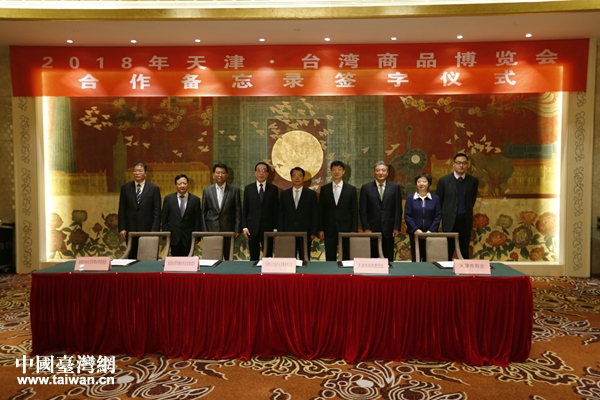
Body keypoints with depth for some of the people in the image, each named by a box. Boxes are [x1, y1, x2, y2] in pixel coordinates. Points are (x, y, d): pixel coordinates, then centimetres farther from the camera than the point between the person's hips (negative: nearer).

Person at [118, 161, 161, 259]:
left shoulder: (154, 188, 1)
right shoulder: (125, 187, 7)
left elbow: (157, 211, -1)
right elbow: (122, 210, 7)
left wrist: (154, 230, -9)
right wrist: (122, 228, 0)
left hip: (147, 229, -2)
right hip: (131, 229, 2)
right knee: (132, 257, 8)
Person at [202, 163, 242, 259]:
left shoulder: (234, 190, 2)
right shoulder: (207, 191, 6)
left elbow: (238, 211, 2)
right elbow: (203, 212, 9)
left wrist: (237, 230, -3)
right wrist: (204, 230, 3)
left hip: (228, 230, -1)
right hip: (212, 229, 1)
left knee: (229, 257, 5)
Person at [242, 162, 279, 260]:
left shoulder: (273, 189, 4)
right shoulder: (248, 188, 6)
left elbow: (276, 210, 3)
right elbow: (244, 210, 6)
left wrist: (276, 228, -2)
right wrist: (245, 227, -2)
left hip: (268, 228, -1)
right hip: (252, 229, 1)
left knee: (268, 257, 1)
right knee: (254, 257, 7)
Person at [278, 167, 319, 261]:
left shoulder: (311, 194, 4)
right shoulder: (284, 194, 8)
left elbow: (315, 215, 2)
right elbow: (280, 215, 7)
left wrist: (314, 233, -4)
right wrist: (280, 232, 0)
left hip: (305, 233, -1)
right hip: (288, 233, 1)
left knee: (305, 260, 3)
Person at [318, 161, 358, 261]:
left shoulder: (351, 189, 3)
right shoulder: (324, 189, 5)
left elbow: (354, 211, 2)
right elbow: (321, 210, 6)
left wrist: (354, 231, -4)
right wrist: (321, 229, 1)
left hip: (346, 229, -1)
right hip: (329, 230, 1)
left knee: (347, 259, 4)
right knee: (330, 259, 5)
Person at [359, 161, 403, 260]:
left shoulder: (395, 187, 6)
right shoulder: (366, 188, 3)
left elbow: (398, 209, 4)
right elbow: (362, 210, 1)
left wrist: (397, 227, -3)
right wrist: (366, 228, -5)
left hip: (389, 229, 1)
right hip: (372, 229, -1)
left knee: (389, 258, 6)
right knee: (373, 259, 3)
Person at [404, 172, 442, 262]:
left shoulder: (435, 198, 6)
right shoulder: (410, 198, 5)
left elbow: (438, 216, 2)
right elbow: (407, 216, -1)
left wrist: (431, 230, -10)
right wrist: (416, 230, -11)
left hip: (430, 234, 0)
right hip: (415, 233, 0)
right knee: (415, 259, 2)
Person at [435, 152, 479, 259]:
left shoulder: (473, 181, 2)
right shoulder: (444, 180, -4)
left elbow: (472, 199, 17)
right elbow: (438, 201, 4)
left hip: (466, 221, 2)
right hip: (450, 220, -2)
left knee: (464, 253, 8)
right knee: (448, 253, 4)